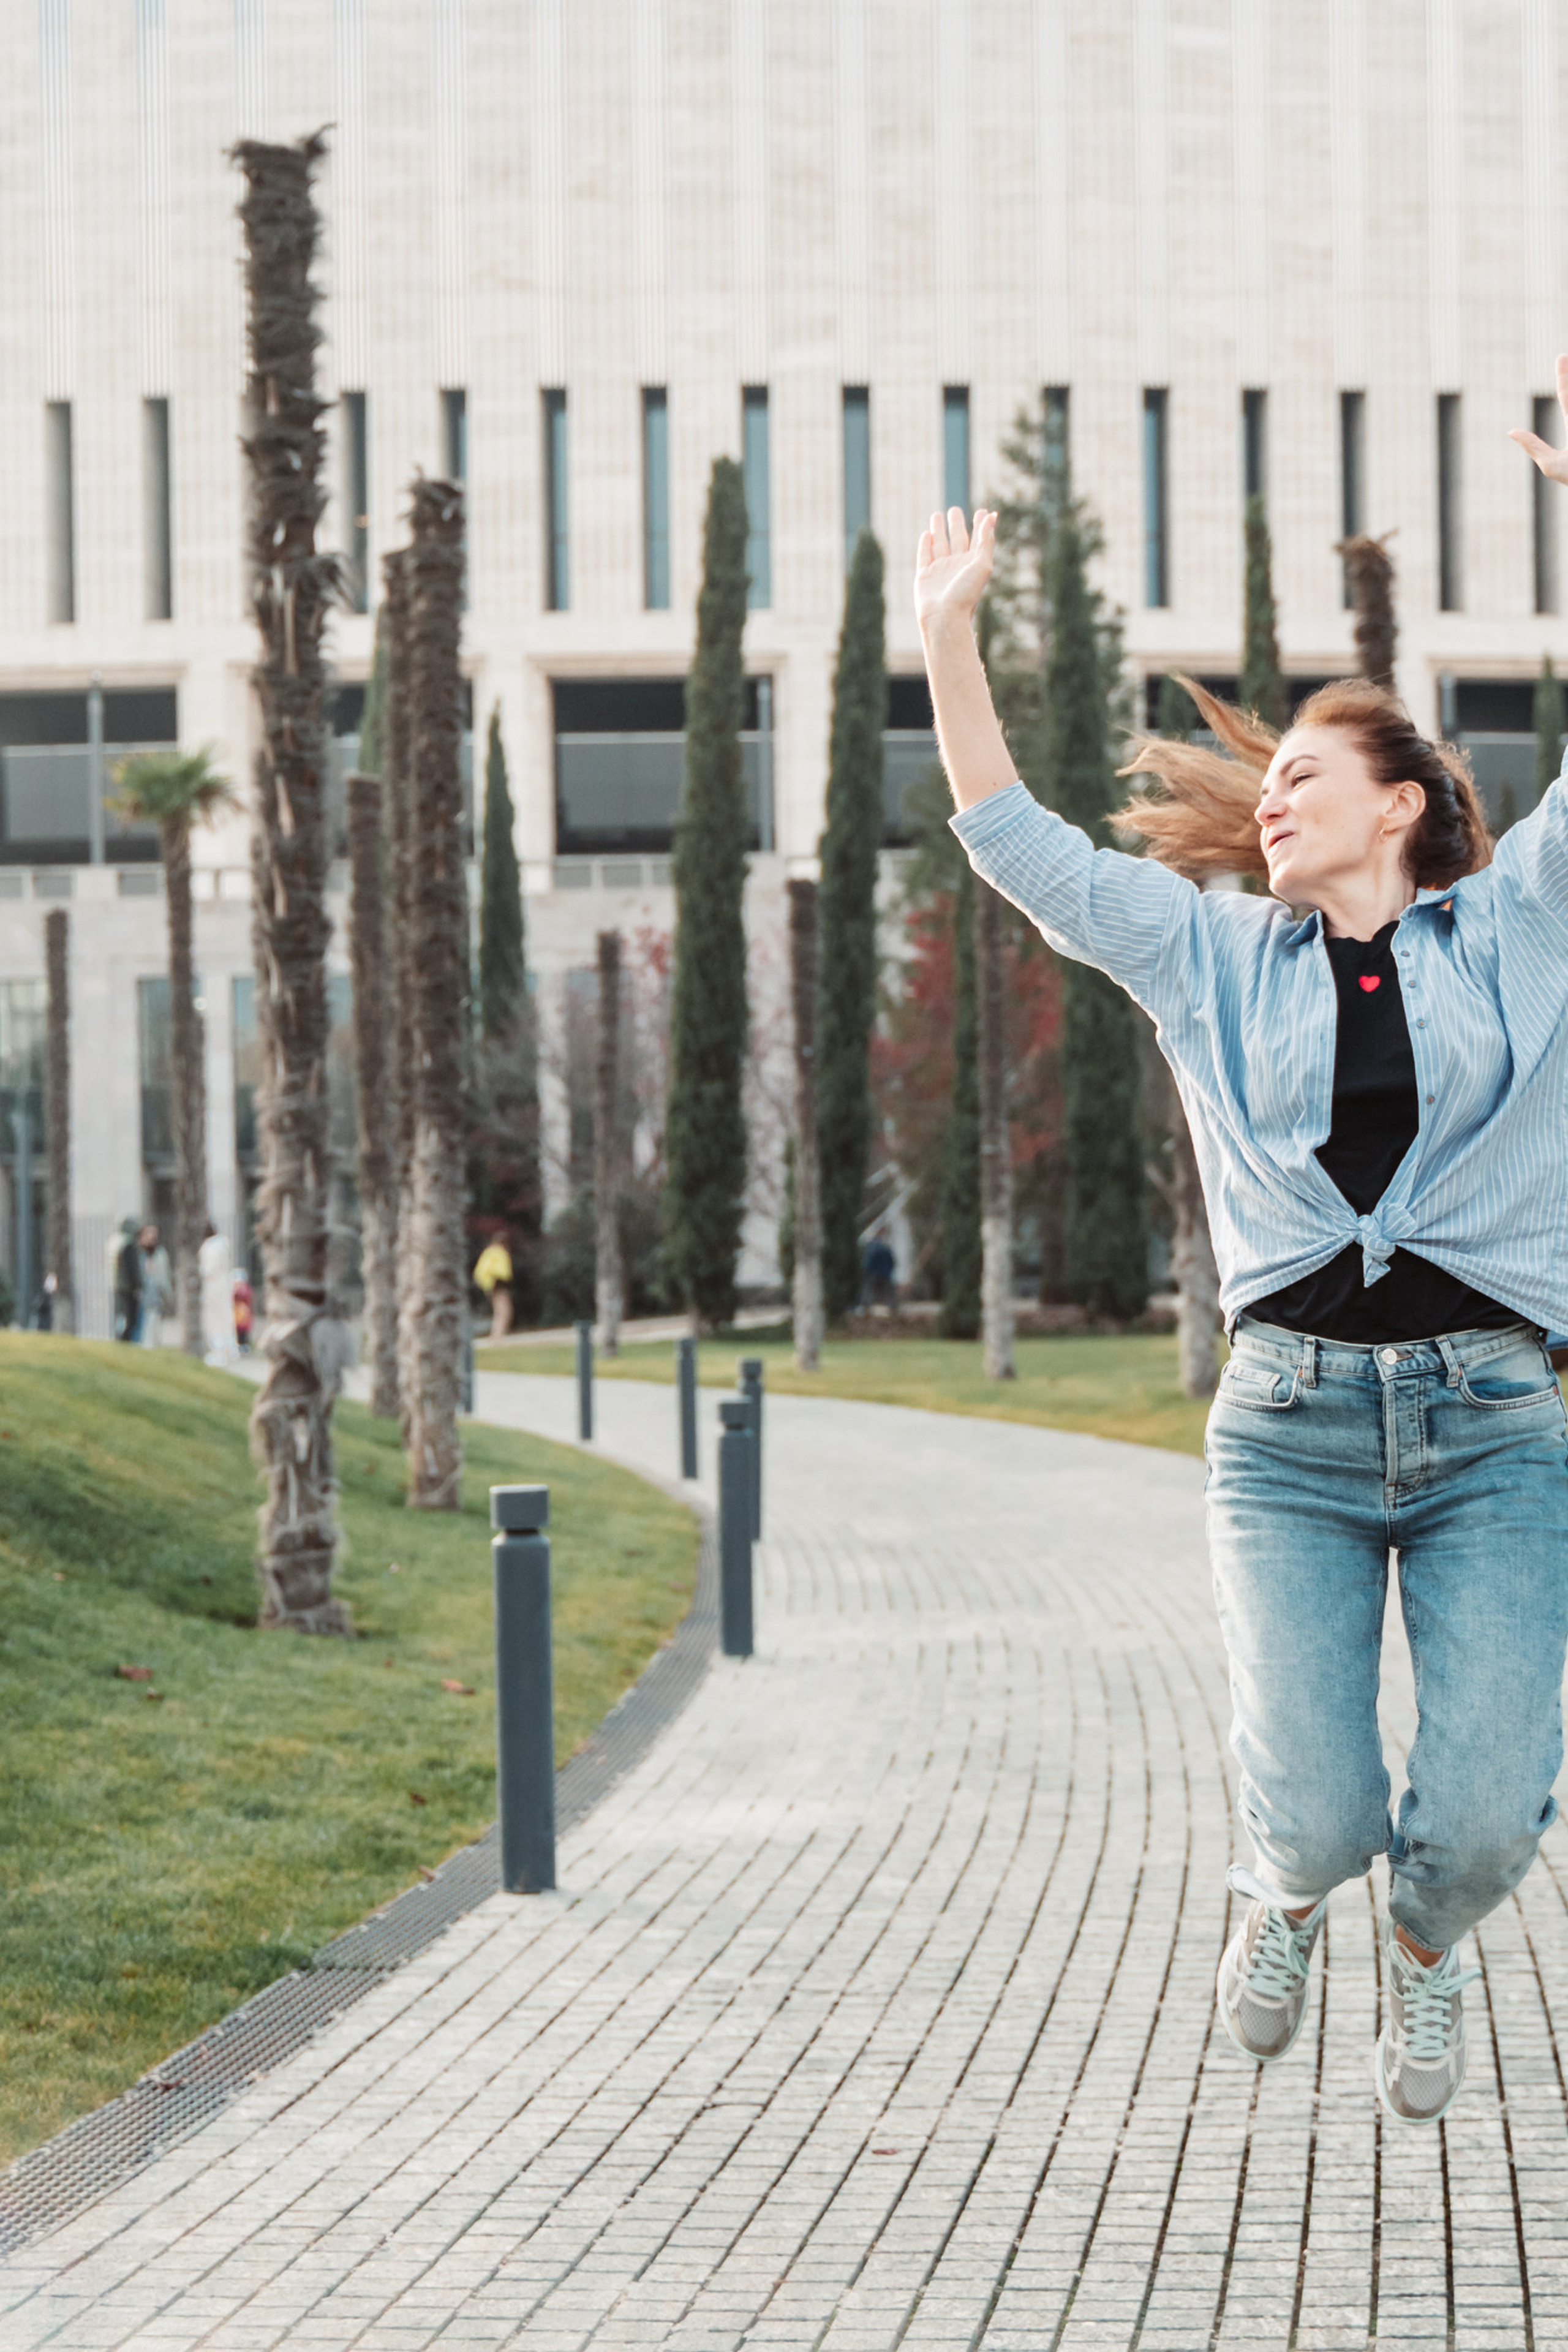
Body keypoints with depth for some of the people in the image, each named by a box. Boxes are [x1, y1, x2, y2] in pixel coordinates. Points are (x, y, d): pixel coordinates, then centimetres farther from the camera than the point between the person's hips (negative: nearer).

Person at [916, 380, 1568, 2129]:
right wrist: (947, 639, 5)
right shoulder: (1217, 959, 15)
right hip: (1292, 1419, 1)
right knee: (1317, 1813, -14)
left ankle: (1424, 1948, 25)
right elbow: (1010, 840, 12)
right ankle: (1286, 1893, 26)